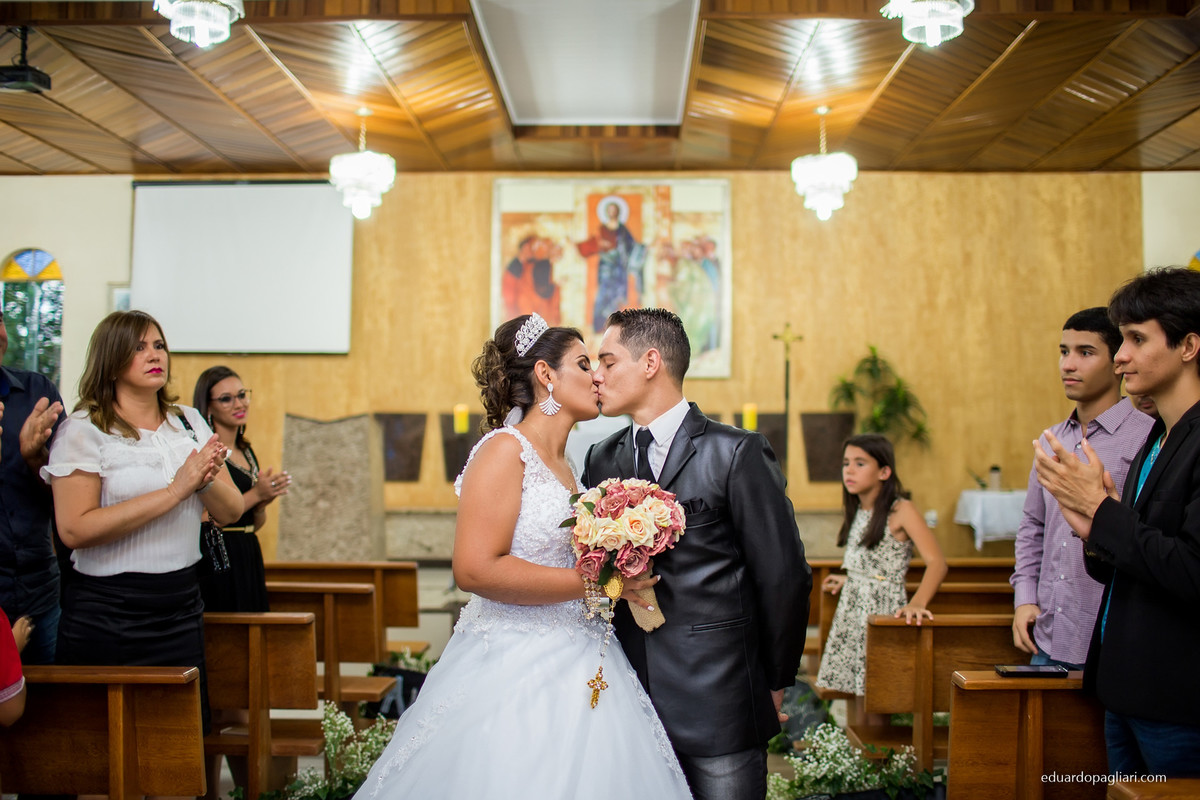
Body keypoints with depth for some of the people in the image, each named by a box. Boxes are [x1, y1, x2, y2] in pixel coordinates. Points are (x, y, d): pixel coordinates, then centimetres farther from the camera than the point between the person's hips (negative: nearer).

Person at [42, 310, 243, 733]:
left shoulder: (189, 422, 10)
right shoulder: (83, 430, -7)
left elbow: (230, 512, 5)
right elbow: (75, 529, -19)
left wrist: (205, 480, -17)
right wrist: (175, 490, -19)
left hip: (182, 606, 5)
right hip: (108, 615, -5)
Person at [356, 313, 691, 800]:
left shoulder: (564, 466, 15)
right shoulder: (504, 450, -10)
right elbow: (474, 569, -20)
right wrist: (591, 582, -17)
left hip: (574, 670, 8)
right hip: (514, 671, -8)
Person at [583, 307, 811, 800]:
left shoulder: (737, 454, -8)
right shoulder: (601, 459, 9)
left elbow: (784, 577, -6)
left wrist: (775, 682, 0)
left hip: (719, 705, -4)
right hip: (630, 699, 5)